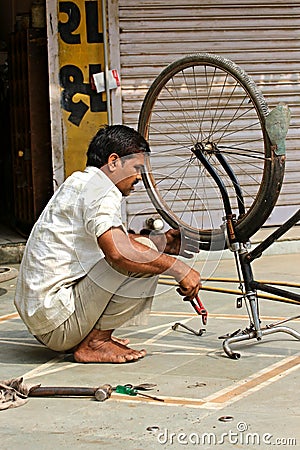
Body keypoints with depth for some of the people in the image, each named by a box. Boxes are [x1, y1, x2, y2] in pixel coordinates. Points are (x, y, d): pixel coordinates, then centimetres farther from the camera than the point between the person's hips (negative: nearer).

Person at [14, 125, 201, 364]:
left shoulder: (79, 182, 17)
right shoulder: (100, 189, -14)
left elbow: (112, 238, 31)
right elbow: (118, 253, -30)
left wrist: (160, 241, 18)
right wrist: (177, 267, -20)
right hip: (57, 320, -10)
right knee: (143, 261, -17)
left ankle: (87, 337, 12)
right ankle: (94, 343, -9)